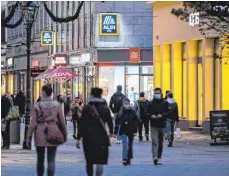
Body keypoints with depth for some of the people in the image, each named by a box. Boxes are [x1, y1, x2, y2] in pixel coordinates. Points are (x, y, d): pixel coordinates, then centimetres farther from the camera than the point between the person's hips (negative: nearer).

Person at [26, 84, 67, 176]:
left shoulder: (37, 106, -5)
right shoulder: (57, 105, -2)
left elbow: (32, 123, -5)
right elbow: (62, 122, 2)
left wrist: (29, 137, 1)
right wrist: (64, 134, 15)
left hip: (40, 136, 0)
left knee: (40, 160, 13)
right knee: (51, 160, 0)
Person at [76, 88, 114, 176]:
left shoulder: (86, 108, -4)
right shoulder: (105, 108, -1)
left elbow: (82, 124, -7)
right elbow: (110, 121, 7)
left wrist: (78, 139, -3)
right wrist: (111, 132, 27)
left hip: (88, 137, 0)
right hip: (101, 137, 0)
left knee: (89, 160, 11)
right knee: (100, 160, 0)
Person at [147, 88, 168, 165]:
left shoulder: (164, 103, 5)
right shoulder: (151, 103, 6)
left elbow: (168, 112, 0)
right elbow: (147, 113, 5)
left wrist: (162, 115, -17)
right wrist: (151, 115, -15)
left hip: (162, 125, 2)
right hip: (153, 125, -2)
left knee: (160, 142, 10)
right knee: (154, 141, -15)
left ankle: (159, 158, 21)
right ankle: (155, 157, -27)